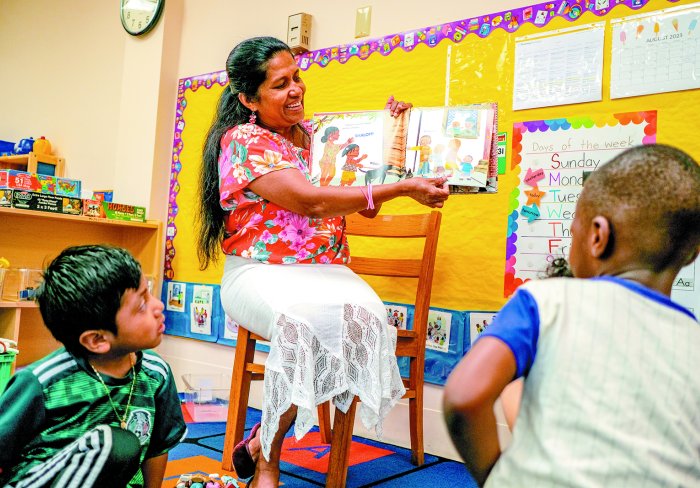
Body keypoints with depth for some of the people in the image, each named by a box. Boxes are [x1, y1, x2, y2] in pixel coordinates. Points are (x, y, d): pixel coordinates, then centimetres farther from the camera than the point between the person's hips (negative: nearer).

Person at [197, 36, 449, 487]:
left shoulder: (316, 134, 15)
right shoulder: (243, 140, -6)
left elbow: (365, 206, 18)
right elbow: (311, 201, -21)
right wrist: (404, 188, -23)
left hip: (324, 271, 5)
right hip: (260, 274, -5)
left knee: (366, 313, -29)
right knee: (303, 318, -38)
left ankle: (262, 443, -14)